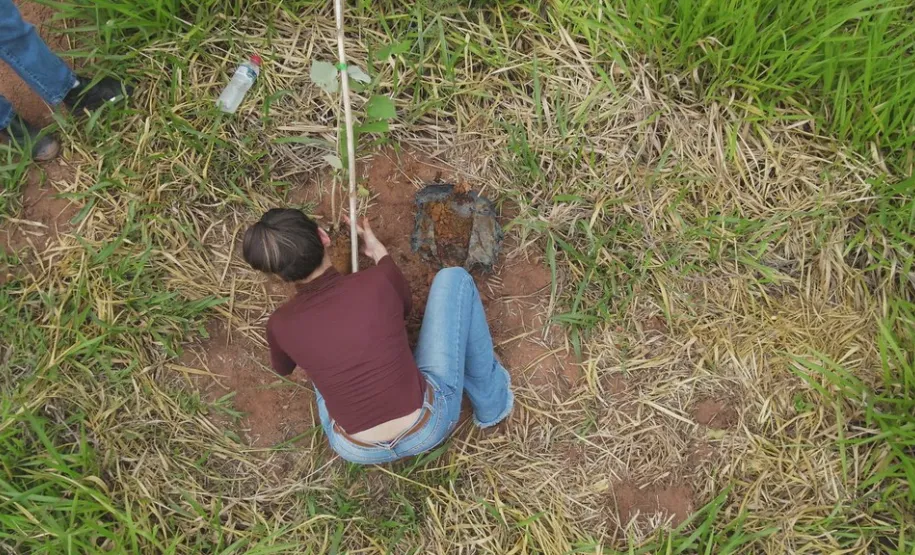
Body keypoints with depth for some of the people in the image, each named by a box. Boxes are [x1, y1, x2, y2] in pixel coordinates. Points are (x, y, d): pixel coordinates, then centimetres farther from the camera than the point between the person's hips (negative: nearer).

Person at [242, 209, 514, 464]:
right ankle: (491, 403, 20)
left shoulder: (280, 324, -12)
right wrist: (379, 251, 20)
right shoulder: (378, 281, -19)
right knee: (454, 278, 8)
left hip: (358, 453, 2)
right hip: (429, 427, -2)